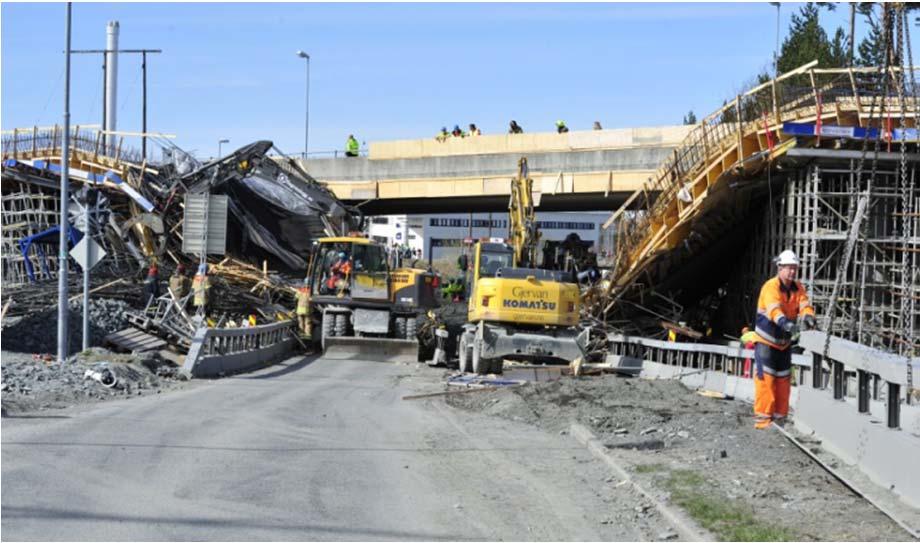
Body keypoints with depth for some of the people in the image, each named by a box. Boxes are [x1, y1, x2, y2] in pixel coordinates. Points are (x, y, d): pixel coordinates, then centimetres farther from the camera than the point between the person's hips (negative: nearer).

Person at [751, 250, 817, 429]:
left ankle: (779, 417, 20)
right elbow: (773, 307, -37)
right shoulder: (771, 286, -19)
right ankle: (762, 417, -6)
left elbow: (804, 304, -14)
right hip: (766, 340, -6)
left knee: (783, 379, 10)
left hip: (784, 342, 6)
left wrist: (808, 317, -38)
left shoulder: (798, 288, 2)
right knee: (766, 378, -10)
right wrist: (784, 322, -56)